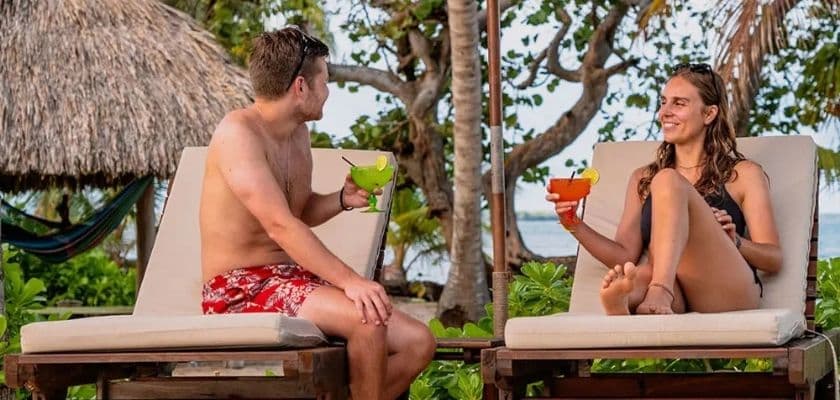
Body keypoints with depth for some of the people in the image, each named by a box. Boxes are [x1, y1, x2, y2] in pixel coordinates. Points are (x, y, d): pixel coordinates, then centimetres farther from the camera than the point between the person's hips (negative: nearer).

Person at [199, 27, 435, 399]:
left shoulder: (298, 133, 11)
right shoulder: (238, 132, -16)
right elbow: (279, 225, -25)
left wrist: (342, 199, 4)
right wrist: (349, 280, -32)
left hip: (291, 282, 9)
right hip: (240, 289, -9)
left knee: (418, 343, -5)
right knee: (368, 318, -30)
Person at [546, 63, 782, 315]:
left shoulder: (743, 174, 17)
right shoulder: (643, 179, 27)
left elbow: (774, 259, 9)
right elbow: (626, 256, 17)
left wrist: (733, 242, -11)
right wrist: (575, 225, 2)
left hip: (729, 294, -2)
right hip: (677, 302, 2)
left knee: (667, 181, -22)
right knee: (641, 276, -37)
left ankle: (659, 294, -44)